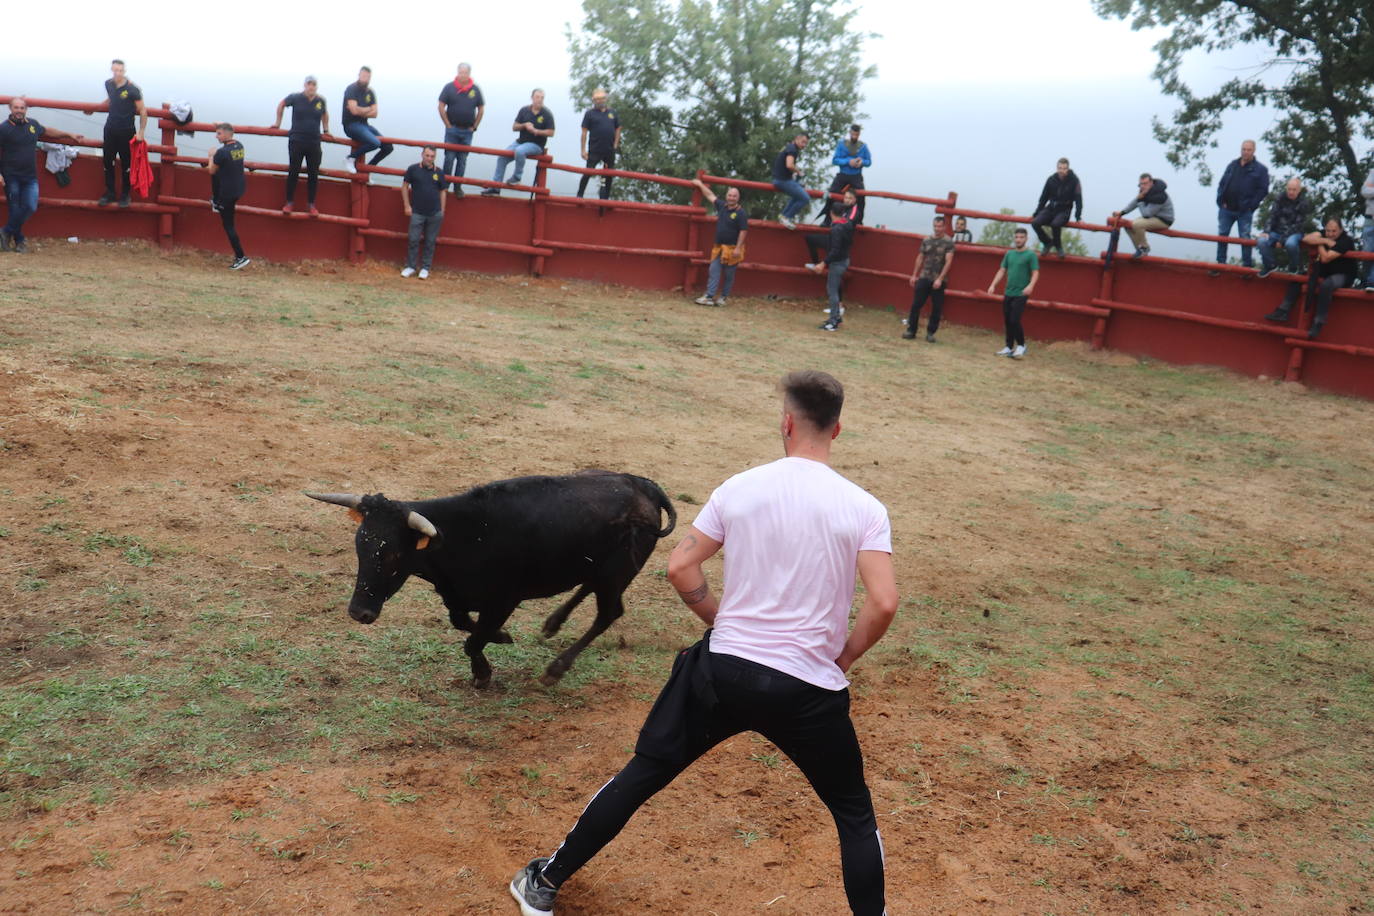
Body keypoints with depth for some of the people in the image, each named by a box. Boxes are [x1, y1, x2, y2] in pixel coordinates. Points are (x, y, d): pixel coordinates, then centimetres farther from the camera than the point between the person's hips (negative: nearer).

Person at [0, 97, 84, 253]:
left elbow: (47, 131, 30)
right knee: (15, 209, -2)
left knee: (30, 207, -7)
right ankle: (19, 240, 13)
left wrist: (70, 135, 34)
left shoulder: (32, 124, 9)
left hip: (30, 176, 4)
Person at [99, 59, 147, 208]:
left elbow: (142, 110, -11)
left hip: (126, 131, -5)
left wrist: (141, 132, -14)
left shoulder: (132, 88, -15)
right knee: (108, 163, 7)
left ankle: (125, 195, 15)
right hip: (110, 129, 5)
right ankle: (109, 194, 18)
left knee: (126, 165, 3)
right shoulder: (108, 84, 2)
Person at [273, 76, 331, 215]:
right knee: (293, 172, 3)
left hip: (314, 143, 2)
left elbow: (325, 114, 22)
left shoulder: (321, 101, 1)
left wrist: (326, 130, 21)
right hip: (296, 141, -2)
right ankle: (289, 202, 13)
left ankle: (311, 204, 14)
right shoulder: (296, 97, -6)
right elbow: (281, 104, 12)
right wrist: (278, 122, 15)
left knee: (313, 174, 5)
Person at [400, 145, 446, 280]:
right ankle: (410, 267, 10)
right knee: (413, 240, -1)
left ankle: (425, 268, 13)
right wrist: (407, 206, 0)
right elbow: (405, 186, 6)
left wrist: (442, 211, 6)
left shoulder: (438, 173, 5)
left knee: (430, 242, 5)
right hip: (417, 212, -1)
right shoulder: (413, 169, -1)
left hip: (435, 214, 1)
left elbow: (442, 192, 11)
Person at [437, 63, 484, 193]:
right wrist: (448, 125, -5)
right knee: (449, 158, -1)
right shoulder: (449, 87, -4)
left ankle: (457, 187, 14)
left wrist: (475, 126, 4)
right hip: (452, 130, -2)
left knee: (462, 160, 7)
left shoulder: (475, 89, 1)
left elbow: (481, 109, 9)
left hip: (467, 131, 2)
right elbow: (441, 107, -2)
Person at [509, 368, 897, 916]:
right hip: (808, 691, -2)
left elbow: (680, 568, -2)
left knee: (642, 774, 18)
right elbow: (883, 604, -16)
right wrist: (842, 658, 2)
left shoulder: (738, 488, -2)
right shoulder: (864, 509, -8)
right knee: (854, 813, 20)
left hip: (722, 671, 2)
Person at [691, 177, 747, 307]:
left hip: (732, 248, -6)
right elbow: (710, 196, 22)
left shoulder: (741, 213, -10)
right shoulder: (722, 206, 8)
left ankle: (723, 297, 13)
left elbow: (743, 231, -14)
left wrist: (738, 248, -19)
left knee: (729, 275, 3)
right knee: (713, 271, -2)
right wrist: (700, 185, 31)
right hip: (718, 247, 6)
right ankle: (709, 296, -4)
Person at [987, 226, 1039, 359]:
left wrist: (1031, 286, -29)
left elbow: (1035, 273, -11)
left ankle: (1021, 346, 4)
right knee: (1007, 321, 9)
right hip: (1008, 293, 6)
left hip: (1021, 294, -6)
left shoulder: (1031, 254, -5)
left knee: (1014, 320, -13)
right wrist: (993, 284, 2)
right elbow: (1002, 271, 14)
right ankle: (1009, 347, 20)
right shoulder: (1009, 254, 11)